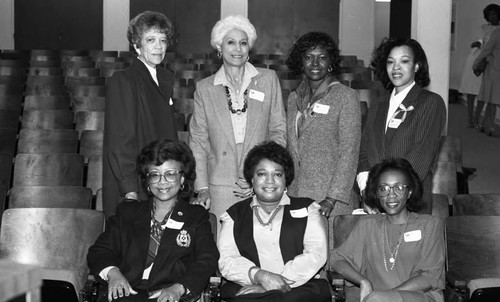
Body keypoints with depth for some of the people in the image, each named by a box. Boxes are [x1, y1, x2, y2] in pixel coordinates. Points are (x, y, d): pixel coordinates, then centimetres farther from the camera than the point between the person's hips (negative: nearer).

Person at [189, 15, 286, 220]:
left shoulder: (268, 79, 7)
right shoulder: (204, 88, 7)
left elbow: (279, 132, 6)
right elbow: (198, 142, 7)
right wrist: (202, 188, -2)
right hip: (219, 187, 0)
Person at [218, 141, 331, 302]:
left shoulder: (307, 209, 16)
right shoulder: (235, 215, 18)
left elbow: (317, 254, 1)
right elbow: (226, 259, 4)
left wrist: (281, 280, -11)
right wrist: (259, 275, -15)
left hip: (301, 289, 1)